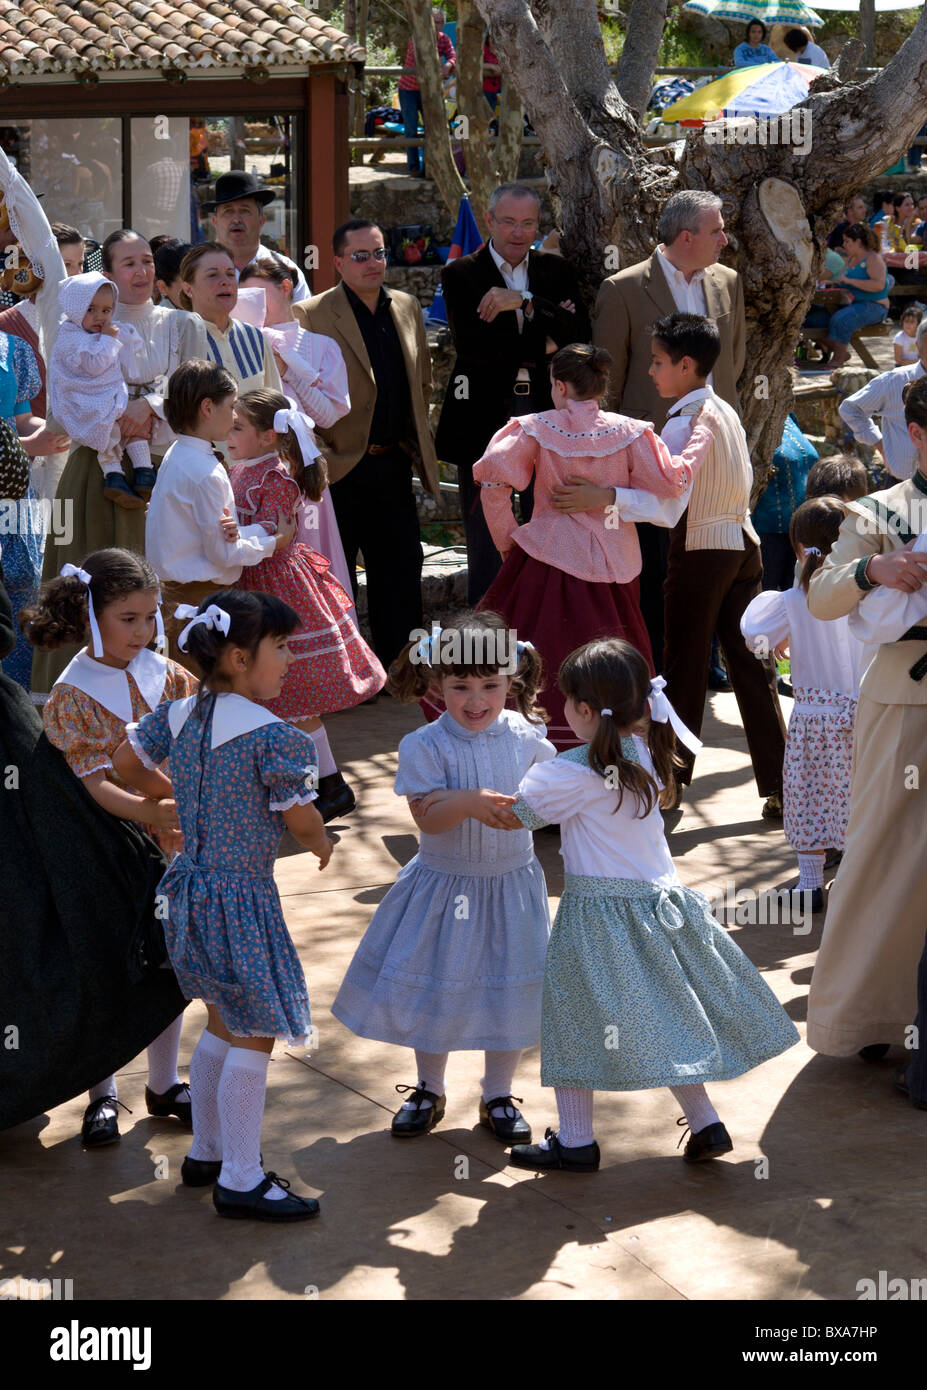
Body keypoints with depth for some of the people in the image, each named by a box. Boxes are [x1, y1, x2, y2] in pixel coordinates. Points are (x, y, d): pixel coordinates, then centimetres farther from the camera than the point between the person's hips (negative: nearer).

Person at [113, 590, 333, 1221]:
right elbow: (300, 819, -14)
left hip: (190, 885, 9)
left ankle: (206, 1153, 32)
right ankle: (240, 1179, 3)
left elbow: (127, 761, 16)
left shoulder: (179, 714, 2)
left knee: (223, 1024, 22)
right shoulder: (272, 735, -21)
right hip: (243, 894, -9)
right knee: (254, 1035, -1)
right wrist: (323, 846, 9)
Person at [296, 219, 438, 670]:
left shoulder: (407, 308, 9)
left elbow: (422, 382, 21)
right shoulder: (311, 315, -9)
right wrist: (316, 455, -14)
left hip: (393, 465, 5)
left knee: (401, 569, 10)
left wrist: (416, 441, 14)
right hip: (340, 468, -5)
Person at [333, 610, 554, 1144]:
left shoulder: (526, 736, -6)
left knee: (510, 992, 10)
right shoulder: (425, 746, -15)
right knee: (434, 989, 11)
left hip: (512, 884, 2)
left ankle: (499, 1095, 29)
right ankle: (429, 1090, 33)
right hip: (444, 885, -2)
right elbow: (427, 815, -23)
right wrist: (470, 802, -39)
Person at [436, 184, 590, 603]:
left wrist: (524, 301, -16)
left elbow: (579, 333, -7)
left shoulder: (557, 272, 9)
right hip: (484, 418, -3)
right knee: (485, 546, 3)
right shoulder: (461, 275, -1)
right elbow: (472, 343, -15)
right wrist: (540, 347, -10)